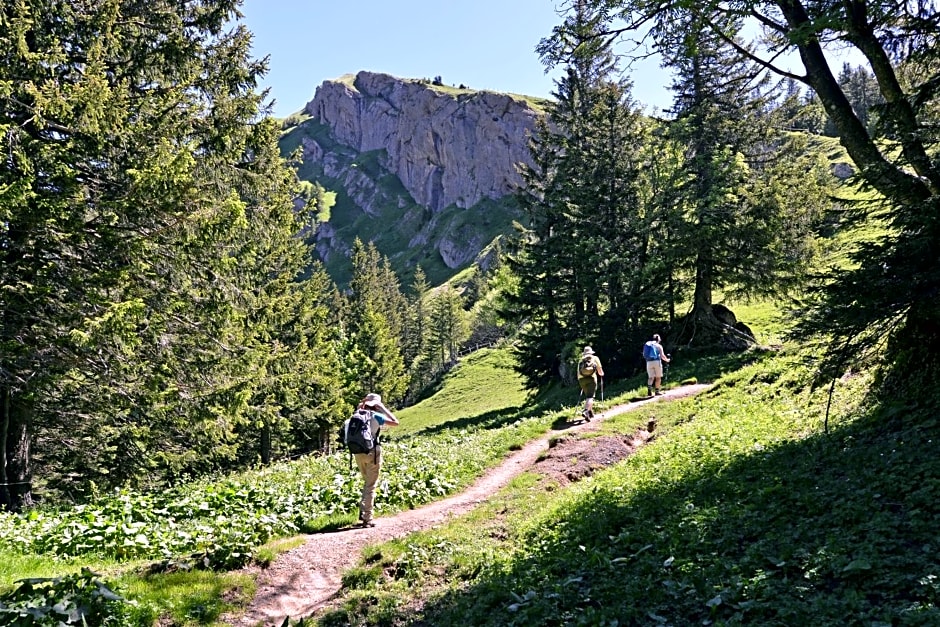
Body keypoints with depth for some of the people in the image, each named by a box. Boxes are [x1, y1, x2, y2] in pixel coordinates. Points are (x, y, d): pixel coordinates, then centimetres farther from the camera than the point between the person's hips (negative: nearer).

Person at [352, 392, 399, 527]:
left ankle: (362, 512, 15)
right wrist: (385, 409, 4)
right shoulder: (375, 416, -8)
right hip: (372, 453, -5)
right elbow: (395, 422, -4)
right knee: (371, 486, 1)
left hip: (358, 453, 6)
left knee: (367, 483, 22)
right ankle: (367, 518, 1)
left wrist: (360, 408, 21)